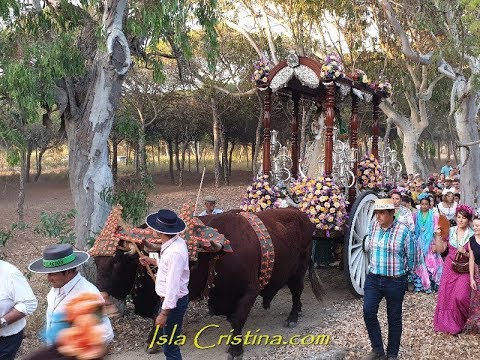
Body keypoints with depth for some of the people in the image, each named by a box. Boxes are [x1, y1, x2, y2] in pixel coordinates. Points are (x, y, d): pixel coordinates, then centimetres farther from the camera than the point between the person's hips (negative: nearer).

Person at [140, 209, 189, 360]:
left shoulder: (175, 252, -30)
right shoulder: (176, 241, -1)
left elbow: (173, 285, -28)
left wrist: (164, 313, -23)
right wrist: (152, 261, 23)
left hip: (174, 301, -10)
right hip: (168, 298, 10)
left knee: (169, 346, 2)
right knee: (164, 337, 24)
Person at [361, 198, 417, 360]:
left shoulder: (403, 230, -13)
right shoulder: (373, 227, 0)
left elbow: (411, 256, -3)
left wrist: (402, 272, 8)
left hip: (395, 281, -4)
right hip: (373, 278, 4)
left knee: (394, 318, 8)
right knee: (368, 312, -5)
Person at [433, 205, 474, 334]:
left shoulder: (472, 235, -5)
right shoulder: (449, 231, 1)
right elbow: (440, 250, 1)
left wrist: (465, 253, -18)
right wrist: (438, 235, -10)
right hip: (449, 268, 3)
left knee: (460, 297, -14)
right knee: (445, 295, 2)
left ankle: (459, 324, 13)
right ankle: (446, 322, 22)